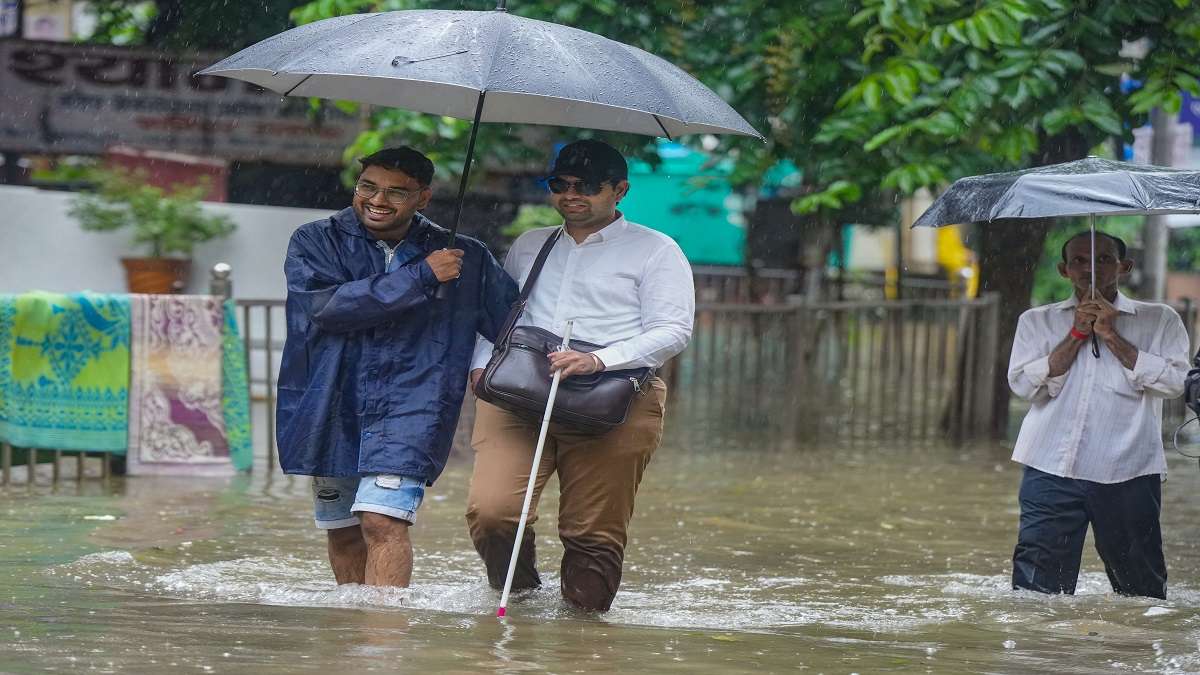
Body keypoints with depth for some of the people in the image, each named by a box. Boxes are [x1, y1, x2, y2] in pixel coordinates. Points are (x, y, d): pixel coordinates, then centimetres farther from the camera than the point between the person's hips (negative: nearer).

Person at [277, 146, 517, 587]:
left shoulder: (464, 259, 7)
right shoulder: (315, 243, 3)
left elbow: (515, 324, 19)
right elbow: (326, 305, -16)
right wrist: (420, 277, -15)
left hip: (409, 407, -2)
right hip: (330, 407, 2)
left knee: (382, 521, -19)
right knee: (343, 531, 13)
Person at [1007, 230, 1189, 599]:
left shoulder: (1160, 321, 10)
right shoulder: (1037, 321, 15)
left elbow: (1174, 381, -5)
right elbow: (1025, 383, 1)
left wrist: (1111, 337, -6)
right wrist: (1076, 335, -5)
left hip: (1128, 472, -1)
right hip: (1052, 471, 1)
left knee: (1142, 587, 5)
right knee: (1037, 585, -8)